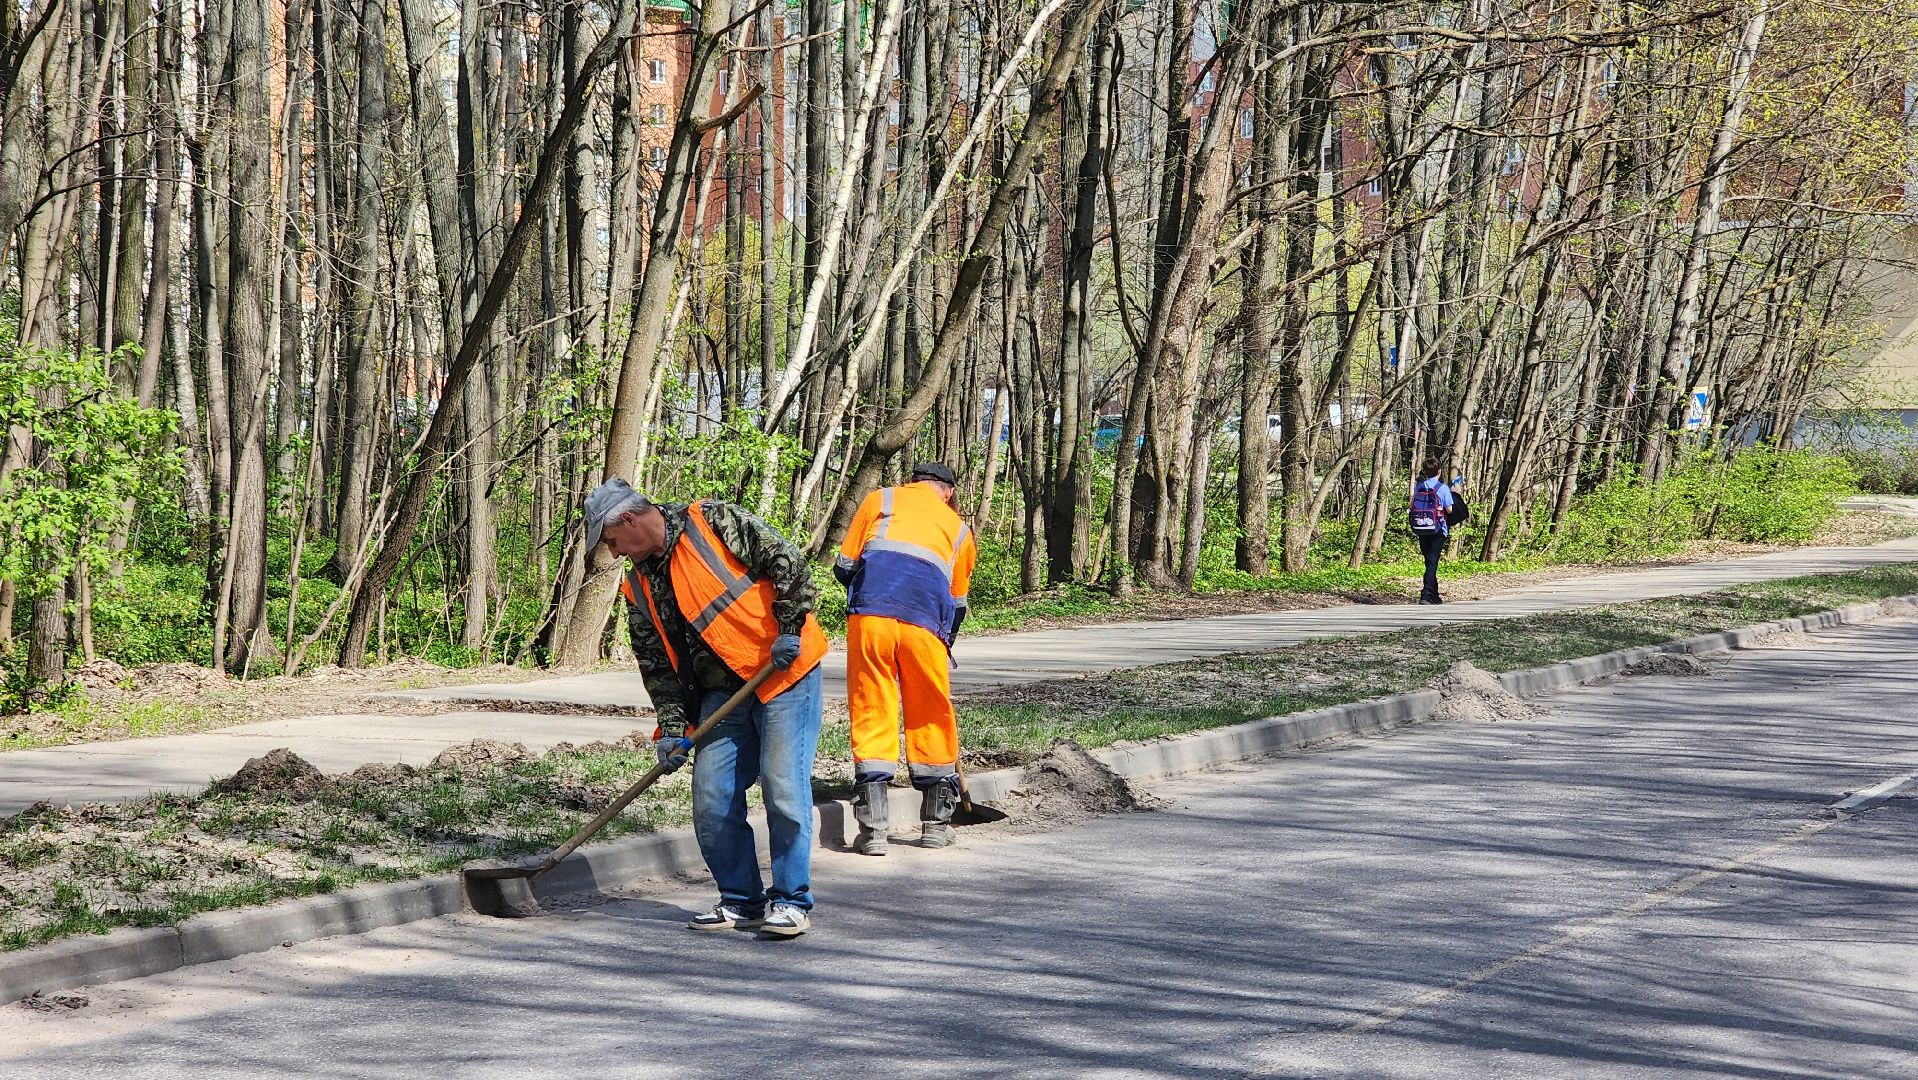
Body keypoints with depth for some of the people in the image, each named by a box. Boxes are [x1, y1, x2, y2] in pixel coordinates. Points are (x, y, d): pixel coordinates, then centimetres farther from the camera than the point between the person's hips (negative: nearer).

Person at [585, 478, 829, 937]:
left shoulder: (713, 522, -9)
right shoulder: (638, 588, 10)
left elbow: (786, 561, -11)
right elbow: (656, 662, 9)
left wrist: (789, 628, -17)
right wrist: (673, 727, -2)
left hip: (786, 673, -7)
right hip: (722, 689, 7)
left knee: (783, 787, -10)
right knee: (711, 797, 0)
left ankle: (791, 901, -1)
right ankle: (741, 899, 13)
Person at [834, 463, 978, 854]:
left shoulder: (880, 500, 19)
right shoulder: (958, 528, 25)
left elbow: (844, 567, 14)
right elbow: (957, 604, 26)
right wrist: (944, 647, 40)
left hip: (869, 616, -1)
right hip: (926, 624, 1)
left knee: (871, 715, 3)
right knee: (931, 718, 15)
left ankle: (872, 829, -3)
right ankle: (936, 824, 23)